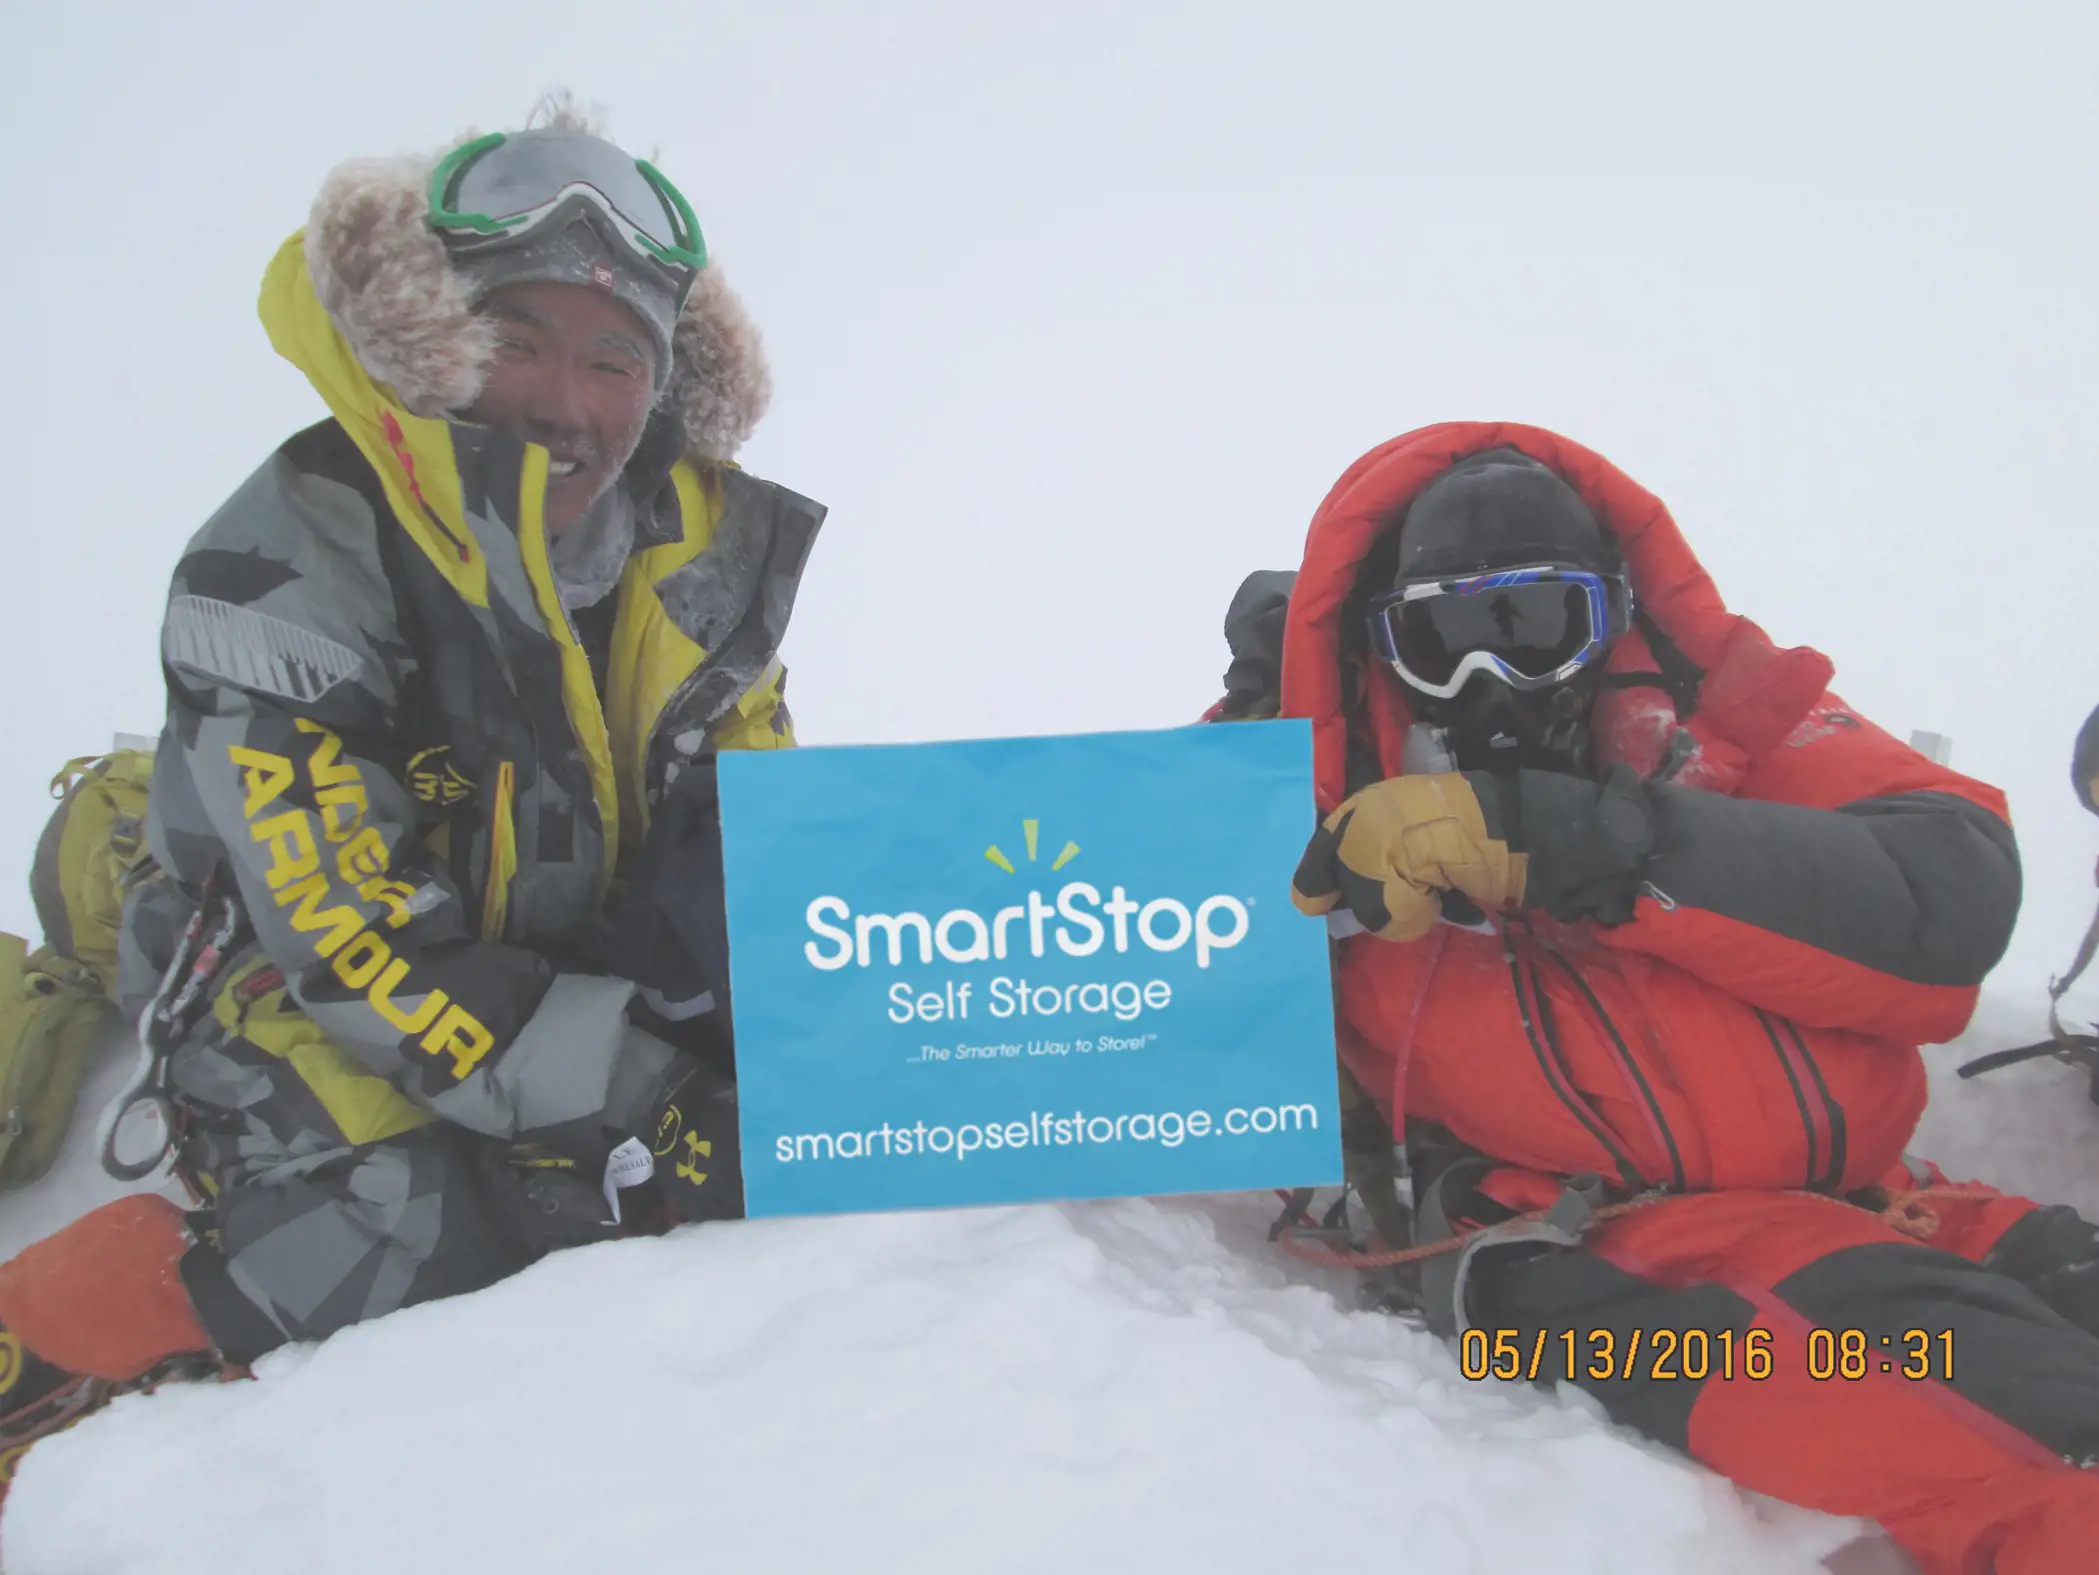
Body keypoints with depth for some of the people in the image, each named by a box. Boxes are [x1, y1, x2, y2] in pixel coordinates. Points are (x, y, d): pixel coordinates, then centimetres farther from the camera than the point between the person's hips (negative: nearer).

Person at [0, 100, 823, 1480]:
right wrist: (631, 1110, -29)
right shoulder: (285, 562, -18)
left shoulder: (701, 554, -2)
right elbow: (354, 931, -23)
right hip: (327, 1033, -5)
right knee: (415, 1231, -26)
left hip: (602, 1005, 6)